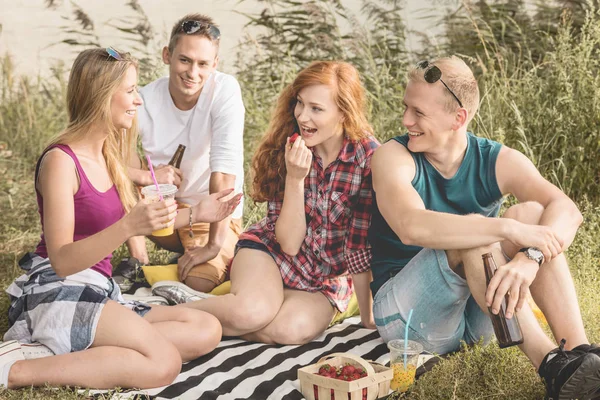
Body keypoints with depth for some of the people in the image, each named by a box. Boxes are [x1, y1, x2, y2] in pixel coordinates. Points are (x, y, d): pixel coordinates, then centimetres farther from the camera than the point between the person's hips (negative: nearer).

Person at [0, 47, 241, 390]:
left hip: (98, 294, 9)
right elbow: (61, 262, -19)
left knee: (207, 330, -6)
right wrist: (128, 226, -32)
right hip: (59, 292, -9)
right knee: (163, 363, -27)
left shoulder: (107, 156, 14)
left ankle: (64, 352, -13)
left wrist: (194, 215, 12)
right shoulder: (60, 161, -13)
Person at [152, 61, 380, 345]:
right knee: (252, 311, -33)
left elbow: (361, 242, -13)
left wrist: (367, 316, -14)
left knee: (292, 328, -33)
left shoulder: (368, 156, -18)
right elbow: (288, 243, -15)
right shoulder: (286, 148, -11)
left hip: (330, 277, 0)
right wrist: (295, 178, -27)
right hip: (272, 250, 0)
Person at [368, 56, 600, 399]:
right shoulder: (394, 157, -12)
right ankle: (549, 363, -34)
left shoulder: (497, 161, -3)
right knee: (473, 232, -29)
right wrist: (508, 229, -40)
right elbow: (411, 227, -35)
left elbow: (567, 210, -21)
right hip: (406, 314, -4)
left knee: (534, 212, -17)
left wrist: (531, 256, -43)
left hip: (477, 315, 4)